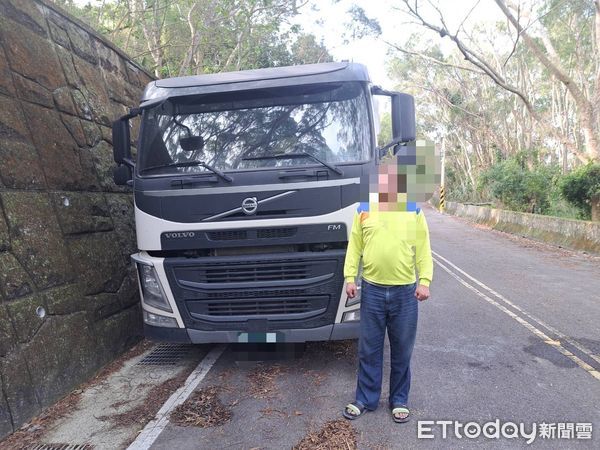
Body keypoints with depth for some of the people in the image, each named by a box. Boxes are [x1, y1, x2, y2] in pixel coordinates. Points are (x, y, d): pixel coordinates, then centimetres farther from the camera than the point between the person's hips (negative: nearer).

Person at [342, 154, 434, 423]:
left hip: (405, 292, 0)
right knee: (369, 349, 11)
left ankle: (399, 401, 30)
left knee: (402, 351, 12)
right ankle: (366, 400, 27)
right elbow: (354, 247, 4)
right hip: (372, 290, 1)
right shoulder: (364, 209, 4)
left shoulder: (414, 211, 2)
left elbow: (423, 250, 1)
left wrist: (424, 281, -8)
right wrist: (350, 277, -3)